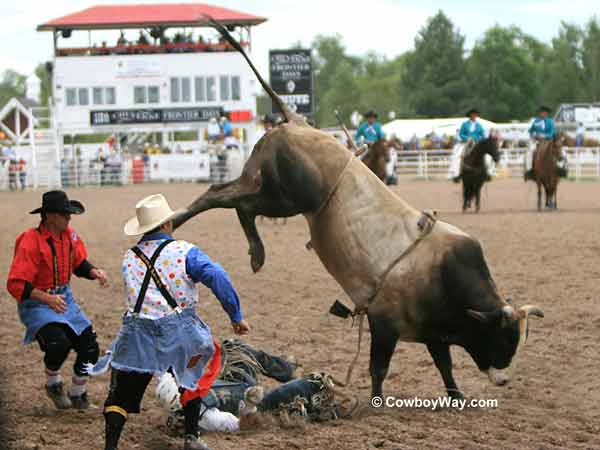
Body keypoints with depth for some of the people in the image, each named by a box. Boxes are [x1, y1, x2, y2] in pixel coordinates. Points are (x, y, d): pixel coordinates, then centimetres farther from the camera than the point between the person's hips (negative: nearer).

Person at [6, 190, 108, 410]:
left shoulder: (69, 235, 1)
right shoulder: (31, 242, -22)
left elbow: (80, 263, 17)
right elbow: (16, 285, -25)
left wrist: (94, 272, -6)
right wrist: (47, 299, -37)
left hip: (64, 299, 7)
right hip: (35, 304, -7)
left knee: (89, 347, 0)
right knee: (59, 342, -30)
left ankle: (78, 395, 25)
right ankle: (53, 384, 3)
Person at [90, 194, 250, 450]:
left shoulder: (129, 258, 9)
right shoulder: (183, 252, -5)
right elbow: (218, 279, -14)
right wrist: (236, 317, -10)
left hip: (138, 336, 1)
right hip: (179, 333, -1)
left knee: (121, 395, 5)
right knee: (190, 381, 25)